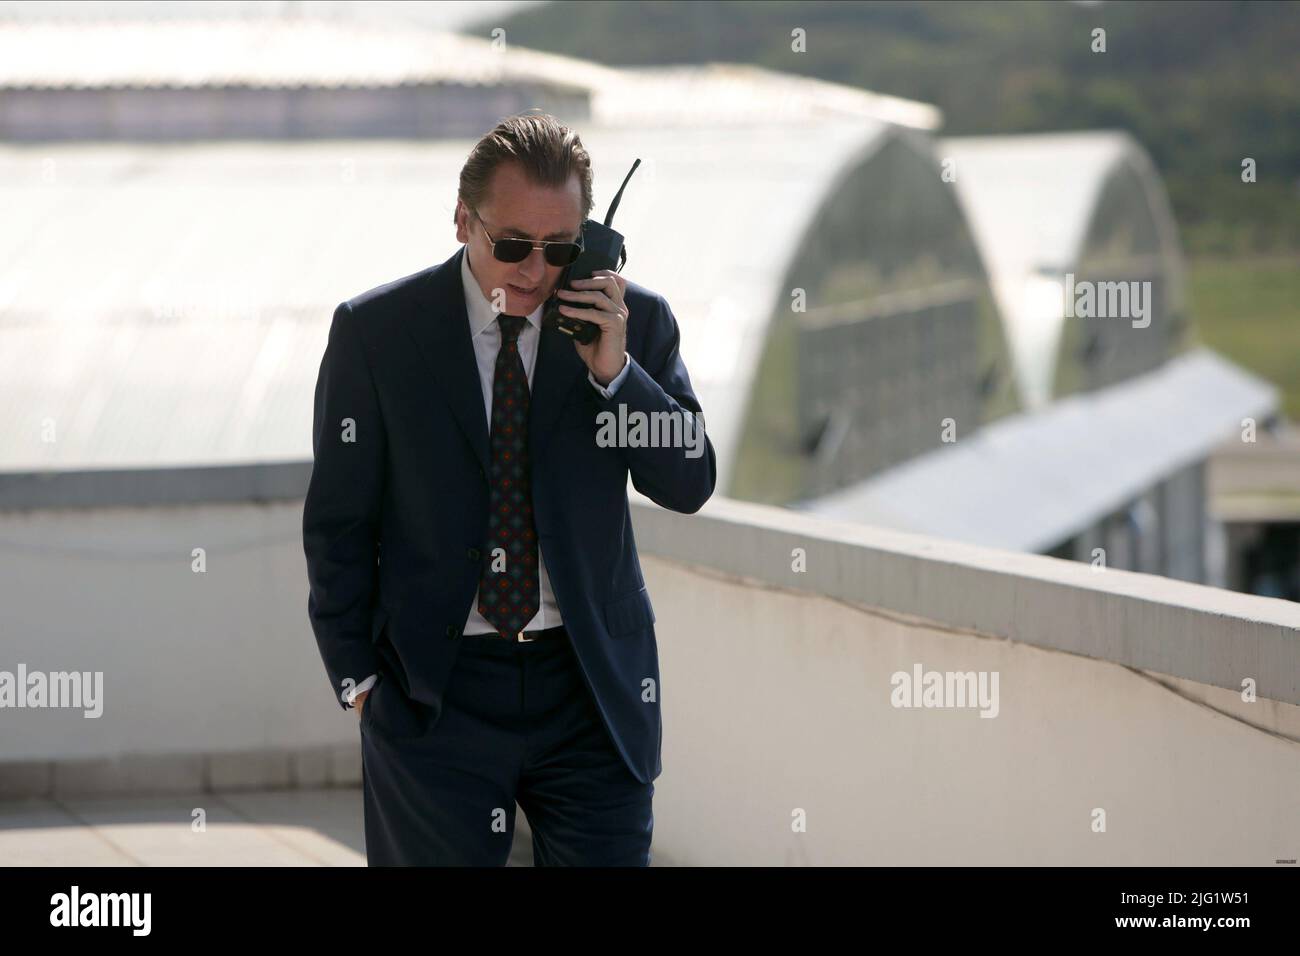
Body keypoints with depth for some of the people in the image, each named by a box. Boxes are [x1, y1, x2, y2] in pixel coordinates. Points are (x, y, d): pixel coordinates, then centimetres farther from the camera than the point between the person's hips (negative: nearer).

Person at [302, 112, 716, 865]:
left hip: (594, 692, 1)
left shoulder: (635, 322, 1)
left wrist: (614, 371, -14)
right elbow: (339, 521, 2)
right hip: (435, 697, -1)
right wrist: (358, 676, 0)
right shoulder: (375, 332, -3)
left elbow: (690, 485, 0)